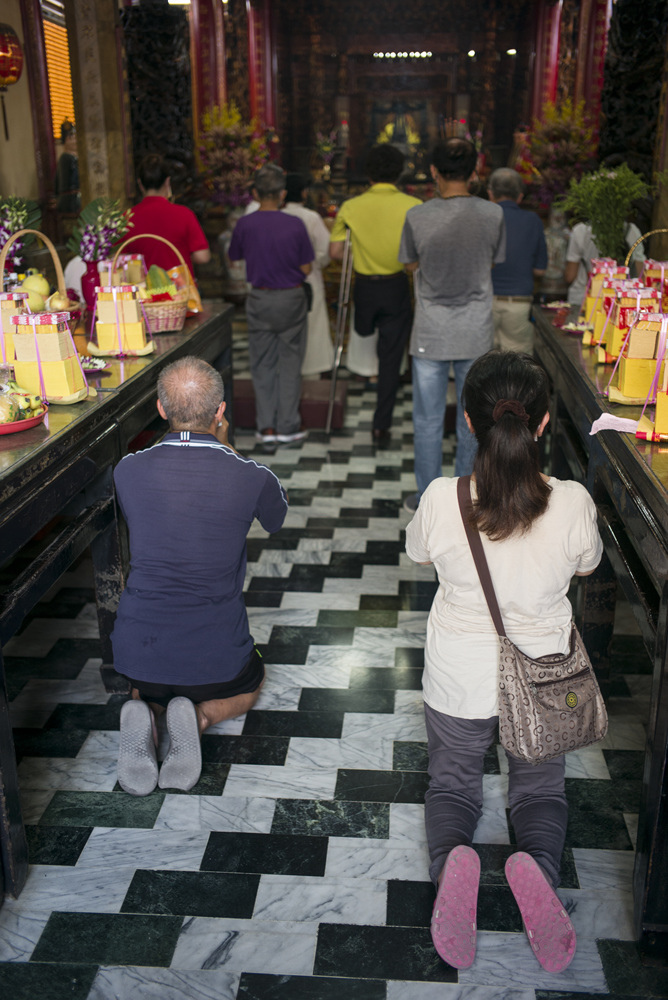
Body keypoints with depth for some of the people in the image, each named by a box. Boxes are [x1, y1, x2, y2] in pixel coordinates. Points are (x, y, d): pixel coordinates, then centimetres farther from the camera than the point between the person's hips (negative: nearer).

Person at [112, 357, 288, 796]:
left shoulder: (128, 471, -10)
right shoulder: (251, 478, -16)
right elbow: (277, 519, 9)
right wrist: (226, 450, 13)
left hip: (138, 651, 2)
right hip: (216, 656, -2)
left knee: (151, 688, 38)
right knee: (250, 684, 33)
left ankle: (145, 713, 2)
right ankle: (200, 717, 1)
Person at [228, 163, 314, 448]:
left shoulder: (245, 225, -7)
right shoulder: (295, 225, -12)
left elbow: (234, 258, 9)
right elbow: (306, 268, -6)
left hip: (259, 299, 1)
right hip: (291, 299, -1)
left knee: (262, 364, 9)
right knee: (289, 362, 8)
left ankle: (267, 427, 6)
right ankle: (287, 427, 11)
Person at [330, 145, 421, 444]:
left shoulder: (351, 207, -4)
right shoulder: (413, 206, -7)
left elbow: (335, 251, -3)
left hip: (364, 287, 0)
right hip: (397, 288, 0)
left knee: (365, 334, 32)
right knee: (391, 358, 6)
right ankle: (381, 425, 9)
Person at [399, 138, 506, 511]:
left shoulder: (418, 217, -12)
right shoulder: (493, 214, -8)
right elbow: (493, 262, 6)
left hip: (431, 333, -1)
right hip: (477, 333, 2)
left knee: (428, 420, 9)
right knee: (473, 418, 14)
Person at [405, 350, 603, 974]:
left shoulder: (441, 500, -24)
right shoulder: (573, 503, -22)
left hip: (459, 678, 0)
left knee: (452, 783, 24)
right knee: (540, 788, 24)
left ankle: (450, 857, -8)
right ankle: (537, 864, -8)